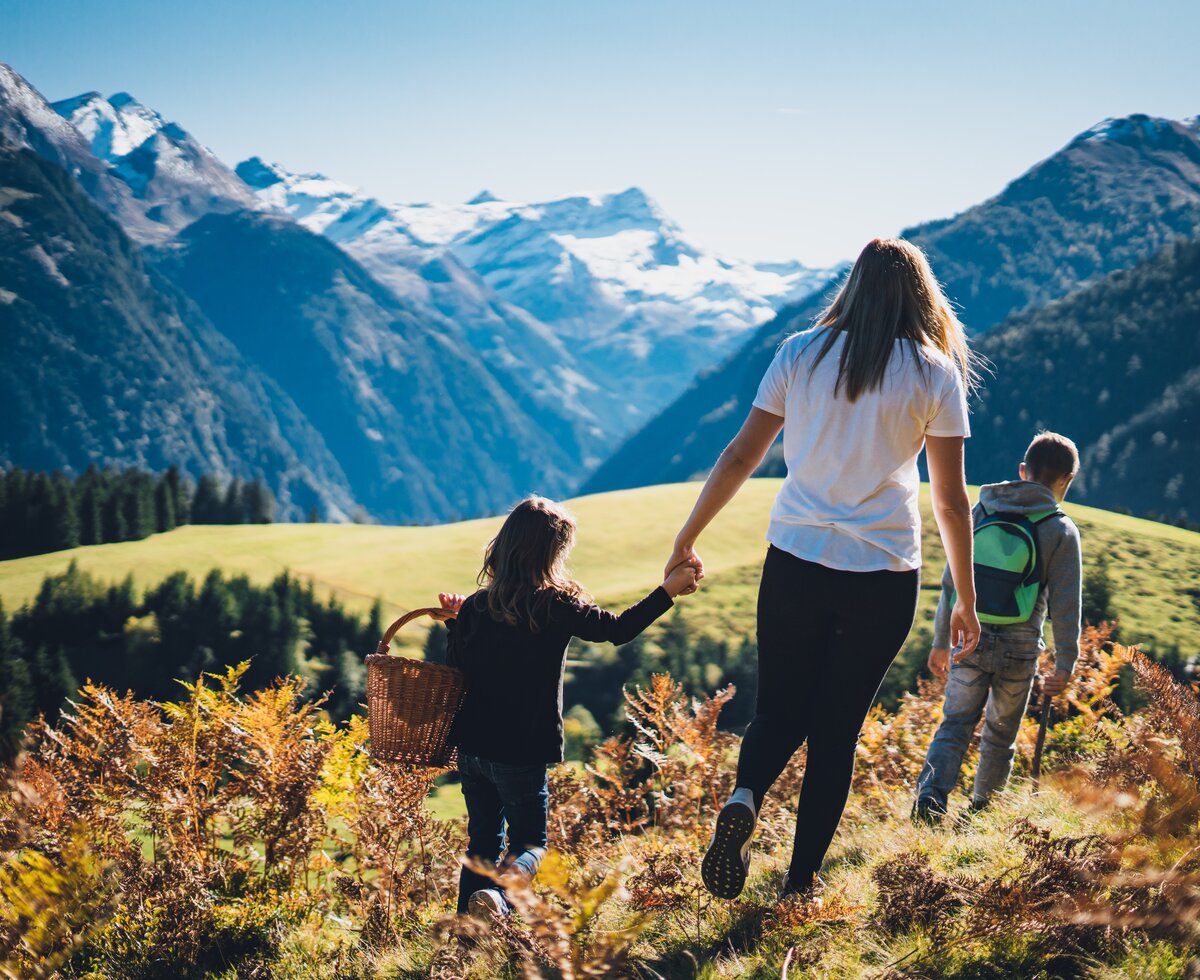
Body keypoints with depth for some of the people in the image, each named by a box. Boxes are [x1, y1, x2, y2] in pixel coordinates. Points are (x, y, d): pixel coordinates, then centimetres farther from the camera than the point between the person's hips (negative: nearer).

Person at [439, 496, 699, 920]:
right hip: (522, 754, -4)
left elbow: (455, 673, 6)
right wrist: (668, 590, -1)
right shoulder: (556, 607, -14)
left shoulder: (473, 609, -1)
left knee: (483, 840, 19)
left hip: (472, 748, 4)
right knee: (529, 843, 9)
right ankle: (497, 891, -19)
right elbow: (618, 629, -9)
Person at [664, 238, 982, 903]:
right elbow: (951, 500, 1)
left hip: (795, 566, 1)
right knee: (837, 728, 10)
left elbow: (740, 457, 3)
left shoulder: (802, 354, 3)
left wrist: (687, 540, 12)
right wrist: (965, 599, 9)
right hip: (884, 576, -1)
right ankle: (802, 883, 9)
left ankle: (744, 799, -15)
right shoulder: (936, 372, 0)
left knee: (781, 710, 15)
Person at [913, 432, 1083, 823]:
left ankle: (931, 792, -18)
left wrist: (941, 641, 14)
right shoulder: (1061, 530, -3)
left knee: (956, 722, 4)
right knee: (1000, 733, 15)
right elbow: (1065, 604, -5)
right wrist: (1065, 665, 0)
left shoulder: (980, 513, 5)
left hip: (971, 639, 1)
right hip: (1019, 646, -1)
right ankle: (983, 810, 23)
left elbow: (951, 581, 7)